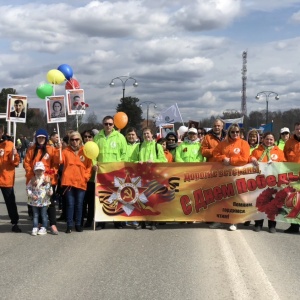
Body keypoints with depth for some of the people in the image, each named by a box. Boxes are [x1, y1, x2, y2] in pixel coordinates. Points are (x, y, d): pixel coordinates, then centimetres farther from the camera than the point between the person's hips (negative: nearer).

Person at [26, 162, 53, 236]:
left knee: (43, 215, 6)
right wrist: (31, 195, -13)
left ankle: (43, 228, 13)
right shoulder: (32, 180, 2)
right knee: (35, 215, 7)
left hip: (44, 201, -1)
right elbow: (28, 188, 0)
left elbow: (50, 192, -1)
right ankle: (35, 228, 12)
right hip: (34, 201, 1)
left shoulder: (46, 179, -1)